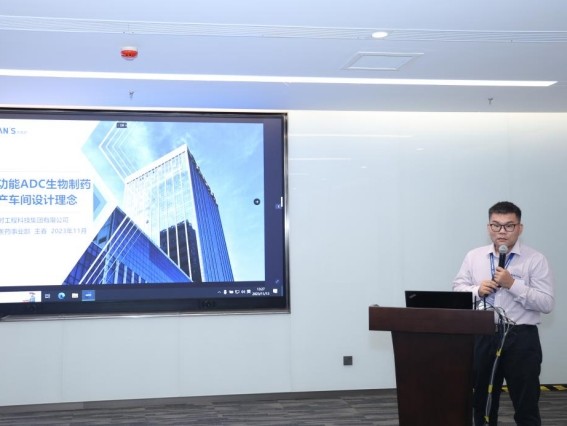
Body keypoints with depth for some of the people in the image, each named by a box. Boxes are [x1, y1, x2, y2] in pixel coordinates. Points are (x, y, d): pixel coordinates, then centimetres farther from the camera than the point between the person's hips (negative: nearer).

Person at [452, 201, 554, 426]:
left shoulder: (535, 260, -3)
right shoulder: (474, 256, 8)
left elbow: (547, 303, -10)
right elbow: (457, 289, 7)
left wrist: (513, 285, -19)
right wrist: (477, 290, -12)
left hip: (521, 338, -3)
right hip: (483, 336, 3)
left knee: (526, 405, 5)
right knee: (482, 400, 16)